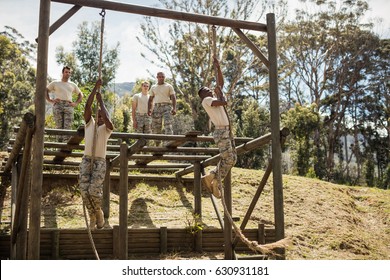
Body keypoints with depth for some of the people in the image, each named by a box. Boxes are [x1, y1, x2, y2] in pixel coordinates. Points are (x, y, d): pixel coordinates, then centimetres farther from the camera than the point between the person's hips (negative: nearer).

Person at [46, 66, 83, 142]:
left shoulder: (73, 85, 24)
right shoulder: (55, 83, 18)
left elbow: (80, 94, 30)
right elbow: (45, 90, 18)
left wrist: (76, 103, 13)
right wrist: (50, 100, 3)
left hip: (69, 106, 1)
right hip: (58, 105, -1)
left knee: (68, 127, -13)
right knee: (59, 126, -7)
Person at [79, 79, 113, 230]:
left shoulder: (107, 128, 11)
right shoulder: (89, 123, 17)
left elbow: (106, 118, -13)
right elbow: (87, 106, 5)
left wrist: (101, 101, -5)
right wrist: (95, 87, 1)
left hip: (100, 161, -2)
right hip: (86, 160, 2)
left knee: (94, 190, -18)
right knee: (84, 189, -12)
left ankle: (98, 212, 9)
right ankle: (92, 216, 7)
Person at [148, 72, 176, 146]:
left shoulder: (169, 86, 8)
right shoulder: (153, 87, 18)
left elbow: (173, 98, 1)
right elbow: (150, 99, 18)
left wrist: (174, 108, -12)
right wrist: (149, 109, 3)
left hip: (167, 107, -3)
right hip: (157, 107, 3)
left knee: (168, 125, -17)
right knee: (156, 126, 1)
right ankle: (157, 144, 8)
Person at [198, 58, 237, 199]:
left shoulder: (214, 97, 22)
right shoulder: (207, 100, -4)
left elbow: (221, 83, 26)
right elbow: (223, 102, -17)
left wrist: (218, 68, 20)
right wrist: (219, 92, 1)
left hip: (226, 131, 9)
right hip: (220, 132, -9)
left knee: (232, 158, 9)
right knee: (227, 159, -10)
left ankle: (210, 177, 15)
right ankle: (217, 183, 2)